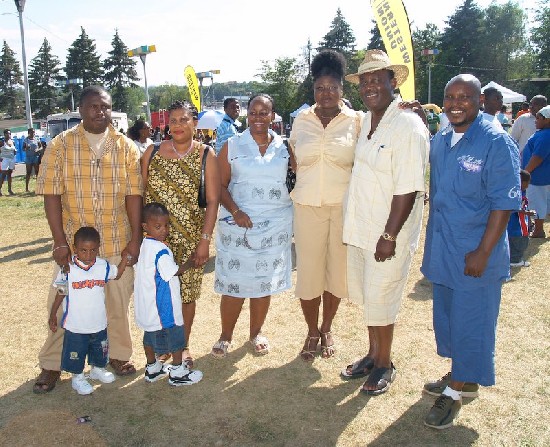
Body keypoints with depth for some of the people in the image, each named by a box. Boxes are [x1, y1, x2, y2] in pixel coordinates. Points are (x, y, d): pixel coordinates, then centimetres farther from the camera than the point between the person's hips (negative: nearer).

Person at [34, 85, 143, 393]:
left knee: (118, 303, 12)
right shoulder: (61, 145, -2)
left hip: (118, 242, 1)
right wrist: (60, 241, -11)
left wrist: (136, 239, -6)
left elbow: (133, 194, -1)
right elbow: (51, 194, -6)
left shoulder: (126, 147, 1)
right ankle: (52, 364, 25)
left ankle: (119, 355, 31)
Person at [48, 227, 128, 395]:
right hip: (75, 326, -3)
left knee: (99, 352, 23)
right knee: (75, 355, 11)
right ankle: (77, 378, 34)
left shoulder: (103, 266, -9)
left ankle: (97, 370, 49)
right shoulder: (67, 269, -16)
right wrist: (53, 315, 0)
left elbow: (117, 274, 12)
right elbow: (61, 293, -4)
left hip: (99, 324, 4)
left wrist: (126, 256, 0)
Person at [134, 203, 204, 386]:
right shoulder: (161, 251, -24)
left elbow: (137, 268, 12)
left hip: (147, 306, 9)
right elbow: (175, 272, -16)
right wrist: (190, 263, -1)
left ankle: (152, 368, 35)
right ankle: (178, 373, 18)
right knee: (175, 335, 7)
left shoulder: (143, 245, 2)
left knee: (151, 335, 20)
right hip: (163, 306, -9)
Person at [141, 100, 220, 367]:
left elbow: (212, 200, -4)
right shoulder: (153, 152, 4)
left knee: (187, 293, 8)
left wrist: (205, 240, -10)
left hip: (190, 238, -1)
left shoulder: (205, 155, -1)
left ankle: (184, 345, 29)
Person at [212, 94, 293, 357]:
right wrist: (236, 211, -15)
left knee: (265, 282, 10)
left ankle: (256, 333, 28)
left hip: (275, 224, 2)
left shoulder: (284, 147, 6)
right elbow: (221, 185, -2)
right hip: (238, 224, -2)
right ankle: (225, 336, 20)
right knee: (234, 283, 1)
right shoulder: (232, 146, 1)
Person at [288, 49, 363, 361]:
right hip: (307, 206, 1)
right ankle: (312, 332, 25)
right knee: (308, 271, 5)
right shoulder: (302, 119, 7)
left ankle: (327, 329, 31)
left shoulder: (357, 120, 0)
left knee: (337, 269, 10)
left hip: (344, 205, -1)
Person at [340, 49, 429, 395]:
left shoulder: (408, 126, -18)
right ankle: (373, 355, 39)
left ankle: (384, 365, 28)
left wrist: (389, 236, -21)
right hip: (361, 228, 8)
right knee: (366, 297, 19)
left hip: (387, 234, -8)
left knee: (380, 301, 6)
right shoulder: (367, 120, 9)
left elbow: (407, 189, -21)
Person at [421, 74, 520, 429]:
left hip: (476, 253, -7)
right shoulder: (439, 141, 7)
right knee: (448, 314, 17)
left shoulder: (496, 142, -14)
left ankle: (456, 391, 19)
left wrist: (483, 252, -19)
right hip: (442, 249, 7)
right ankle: (461, 378, 35)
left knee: (470, 320, 4)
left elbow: (504, 203, -16)